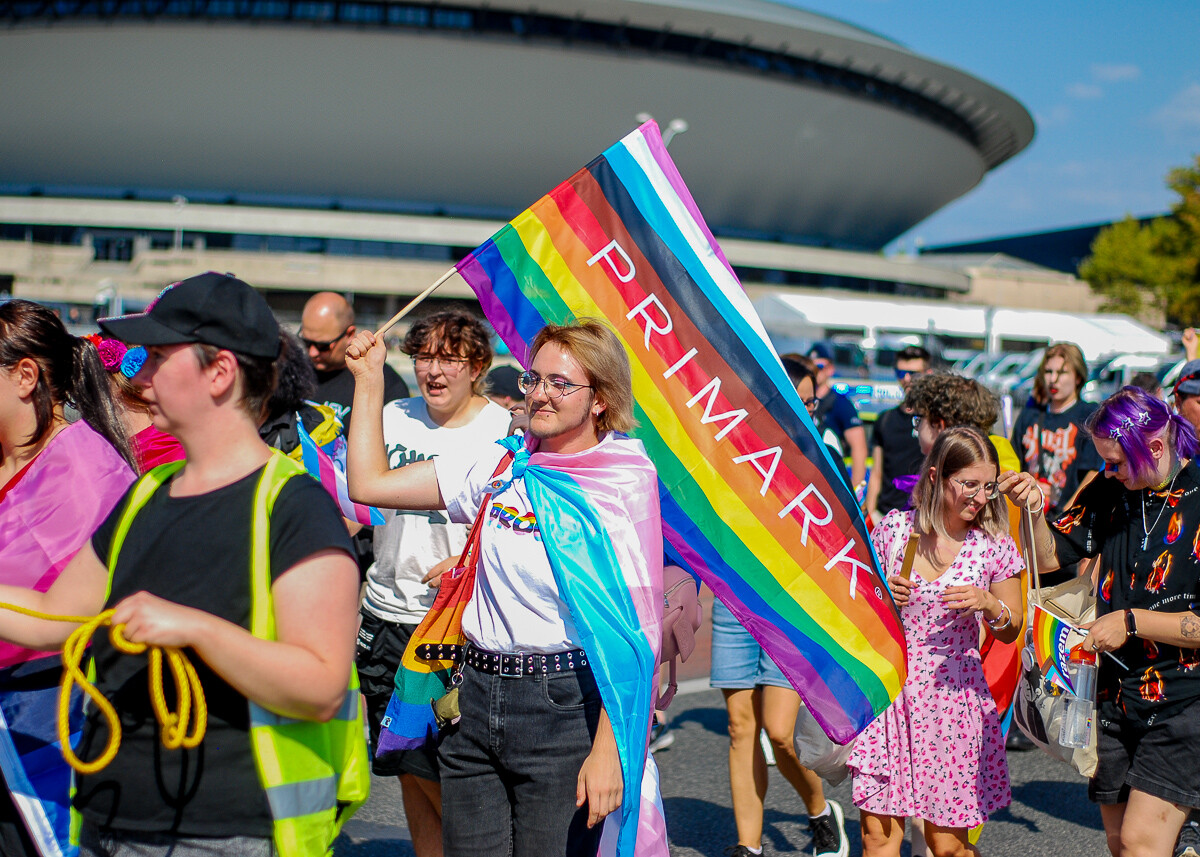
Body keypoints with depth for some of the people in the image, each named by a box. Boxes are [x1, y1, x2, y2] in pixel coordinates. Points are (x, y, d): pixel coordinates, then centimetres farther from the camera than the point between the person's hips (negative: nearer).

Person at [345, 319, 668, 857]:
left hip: (567, 707, -5)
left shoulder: (625, 484, -7)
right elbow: (368, 484, 10)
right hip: (479, 702, 5)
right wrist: (369, 378, 11)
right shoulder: (500, 469, 8)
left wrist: (607, 748, -19)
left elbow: (632, 631, -13)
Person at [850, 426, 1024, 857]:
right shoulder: (895, 529, -1)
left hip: (953, 697, 0)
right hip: (890, 692, 1)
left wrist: (990, 606, -15)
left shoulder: (993, 545, -2)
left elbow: (1011, 632, 6)